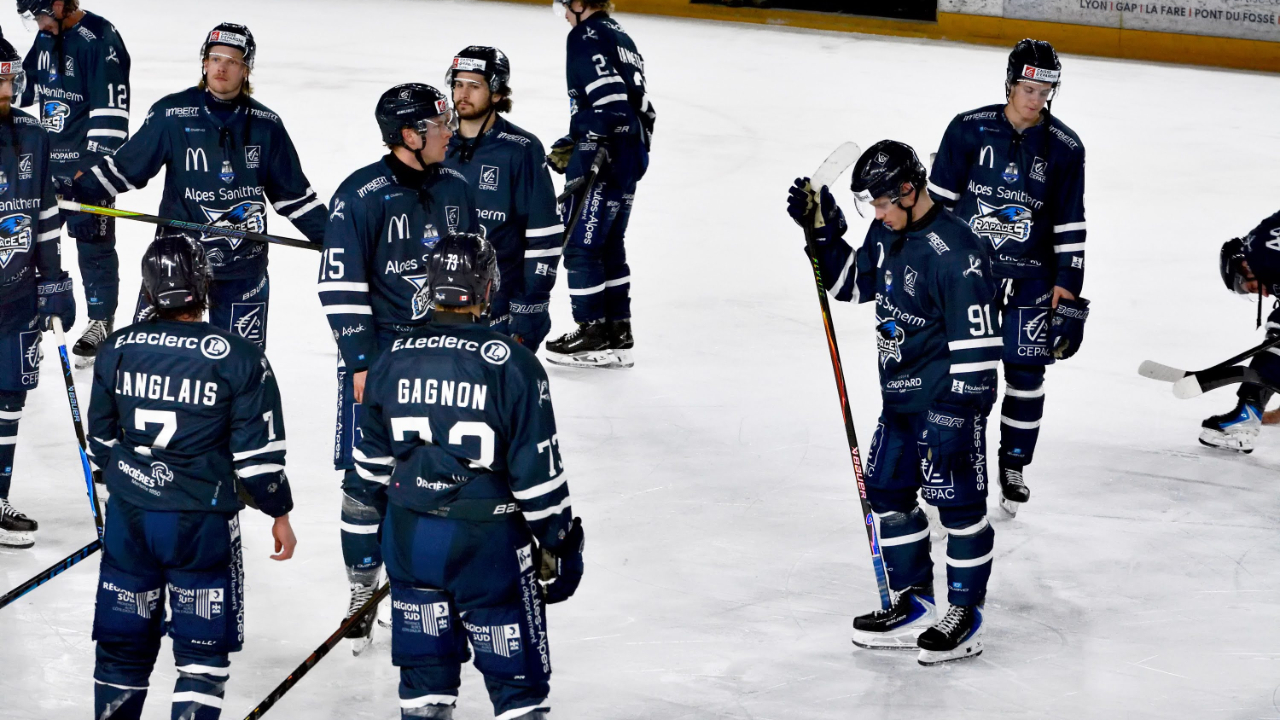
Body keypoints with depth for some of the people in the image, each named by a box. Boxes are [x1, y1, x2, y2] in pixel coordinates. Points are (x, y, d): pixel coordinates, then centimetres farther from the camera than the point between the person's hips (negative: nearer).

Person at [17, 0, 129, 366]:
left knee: (93, 240, -1)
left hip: (89, 161, -8)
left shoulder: (100, 39, -18)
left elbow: (111, 109, -21)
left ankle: (101, 321, 10)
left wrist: (96, 169, -23)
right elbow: (24, 86, 24)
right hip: (50, 159, 8)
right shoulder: (46, 37, 8)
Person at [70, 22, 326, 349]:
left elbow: (293, 193, 11)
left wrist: (328, 236, 7)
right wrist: (75, 192, -7)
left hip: (243, 264, 2)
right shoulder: (172, 114, -5)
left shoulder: (265, 125, 3)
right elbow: (126, 166, 1)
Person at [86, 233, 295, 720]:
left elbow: (101, 437, 10)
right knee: (203, 649, 5)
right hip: (202, 521, -4)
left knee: (124, 641, 15)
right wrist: (280, 514, 6)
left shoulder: (116, 350, -1)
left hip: (128, 515, 4)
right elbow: (257, 453, -9)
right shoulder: (239, 359, -12)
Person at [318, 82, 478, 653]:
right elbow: (340, 285, -13)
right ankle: (362, 593, 9)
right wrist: (360, 361, -15)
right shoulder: (362, 196, -13)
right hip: (378, 352, -5)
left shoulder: (455, 189, 6)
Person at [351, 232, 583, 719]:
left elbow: (373, 459, 11)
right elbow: (537, 465, -12)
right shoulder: (510, 364, -14)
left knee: (426, 664, 15)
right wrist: (558, 542, -1)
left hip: (410, 535, 4)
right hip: (487, 541, -4)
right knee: (515, 669, 4)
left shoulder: (392, 360, 0)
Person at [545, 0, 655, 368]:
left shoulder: (586, 35, -10)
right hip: (631, 157, 10)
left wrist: (587, 150, -19)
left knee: (580, 245, -2)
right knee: (609, 245, 16)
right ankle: (618, 335, 19)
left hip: (603, 161, -10)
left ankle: (593, 334, 1)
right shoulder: (621, 38, 20)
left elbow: (609, 97, -23)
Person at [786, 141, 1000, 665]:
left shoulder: (954, 252, -23)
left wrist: (959, 417, -24)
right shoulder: (887, 233, 5)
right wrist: (823, 231, 7)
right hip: (900, 396, 10)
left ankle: (966, 614, 10)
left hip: (948, 398, -10)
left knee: (959, 503, -1)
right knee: (888, 493, 14)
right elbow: (852, 284, 22)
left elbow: (977, 344, -23)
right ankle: (913, 605, 25)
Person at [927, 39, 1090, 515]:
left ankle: (1014, 466, 19)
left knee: (1026, 374, 3)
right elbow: (939, 199, 2)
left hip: (1030, 282, 1)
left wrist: (1068, 289, -1)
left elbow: (1070, 227, 2)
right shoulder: (970, 130, -5)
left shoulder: (1064, 148, -2)